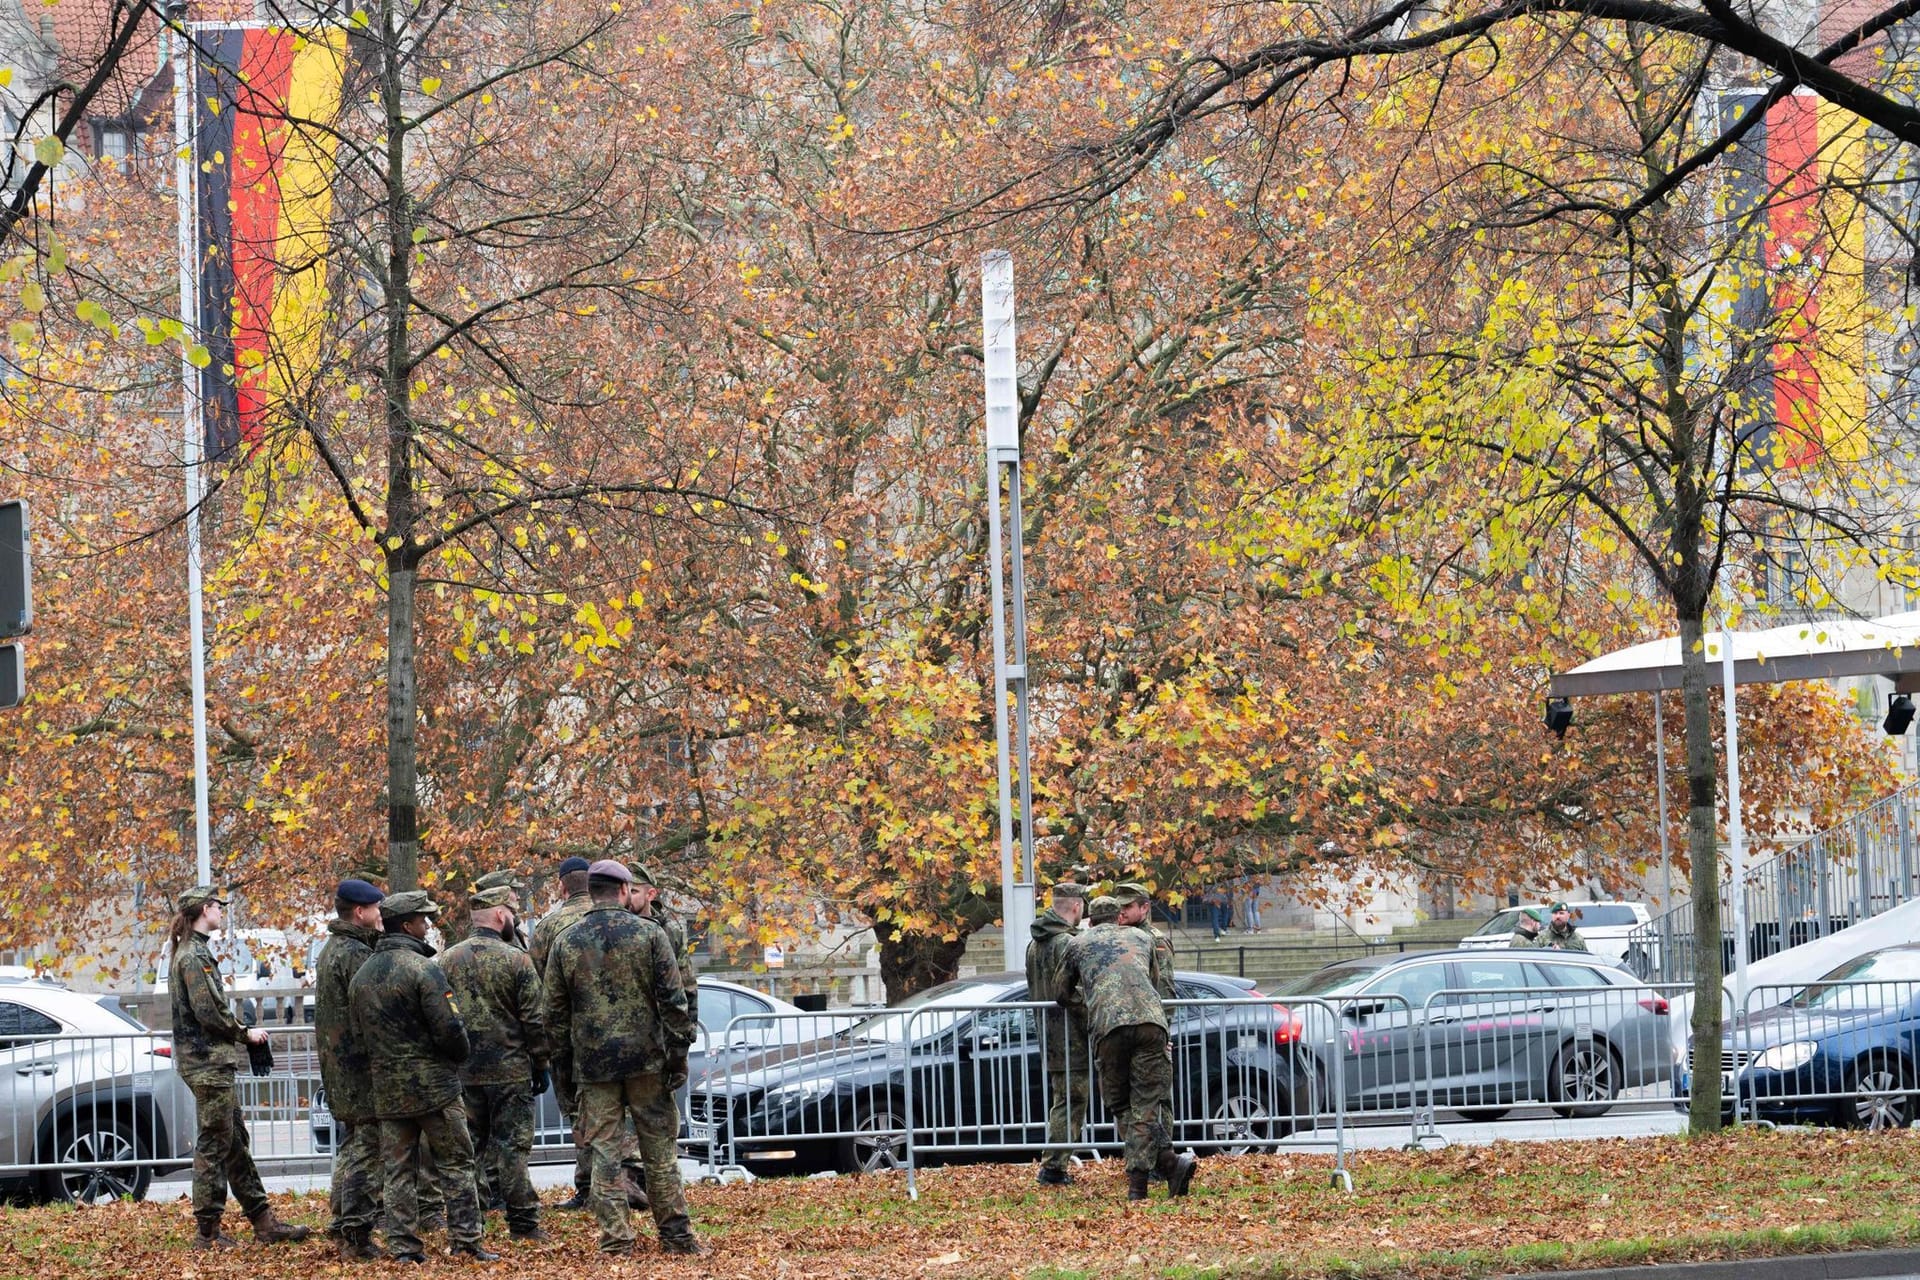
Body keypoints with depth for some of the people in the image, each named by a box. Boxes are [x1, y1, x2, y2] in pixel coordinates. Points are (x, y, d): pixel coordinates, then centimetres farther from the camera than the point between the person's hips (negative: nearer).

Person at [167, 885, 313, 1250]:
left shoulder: (189, 952, 17)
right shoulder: (195, 955, -15)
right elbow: (208, 1012, -21)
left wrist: (239, 1032, 10)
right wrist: (245, 1033, -8)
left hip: (209, 1061, 11)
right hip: (207, 1062, -11)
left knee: (235, 1143, 12)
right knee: (214, 1145, -6)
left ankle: (264, 1223, 16)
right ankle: (207, 1231, -3)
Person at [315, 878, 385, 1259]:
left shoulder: (330, 951, 16)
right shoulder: (356, 955, -17)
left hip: (335, 1065, 10)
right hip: (361, 1066, -10)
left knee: (350, 1146, 19)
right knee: (367, 1149, -8)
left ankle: (343, 1225, 24)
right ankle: (357, 1237, -10)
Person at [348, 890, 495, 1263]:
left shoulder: (361, 977, 8)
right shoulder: (423, 969, -14)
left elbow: (358, 1034, 12)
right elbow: (449, 1028, -17)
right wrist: (461, 1053, 3)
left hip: (388, 1090, 6)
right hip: (434, 1085, -6)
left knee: (399, 1170, 8)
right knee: (455, 1164, 3)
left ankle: (403, 1246, 6)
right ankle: (465, 1240, 1)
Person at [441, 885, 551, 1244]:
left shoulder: (447, 960, 3)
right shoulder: (516, 960, -8)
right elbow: (535, 1020, -7)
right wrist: (540, 1065, 3)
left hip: (462, 1070, 4)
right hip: (509, 1070, -4)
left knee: (468, 1147, 9)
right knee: (512, 1147, 0)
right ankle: (523, 1224, 1)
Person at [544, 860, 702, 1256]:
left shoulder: (565, 943, 3)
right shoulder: (649, 934, -3)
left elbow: (555, 1012, 7)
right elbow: (673, 999, -4)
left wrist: (565, 1060, 15)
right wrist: (678, 1052, 1)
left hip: (593, 1064, 1)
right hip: (646, 1059, -1)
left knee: (604, 1150, 3)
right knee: (659, 1148, 6)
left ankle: (615, 1238, -1)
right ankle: (675, 1234, 8)